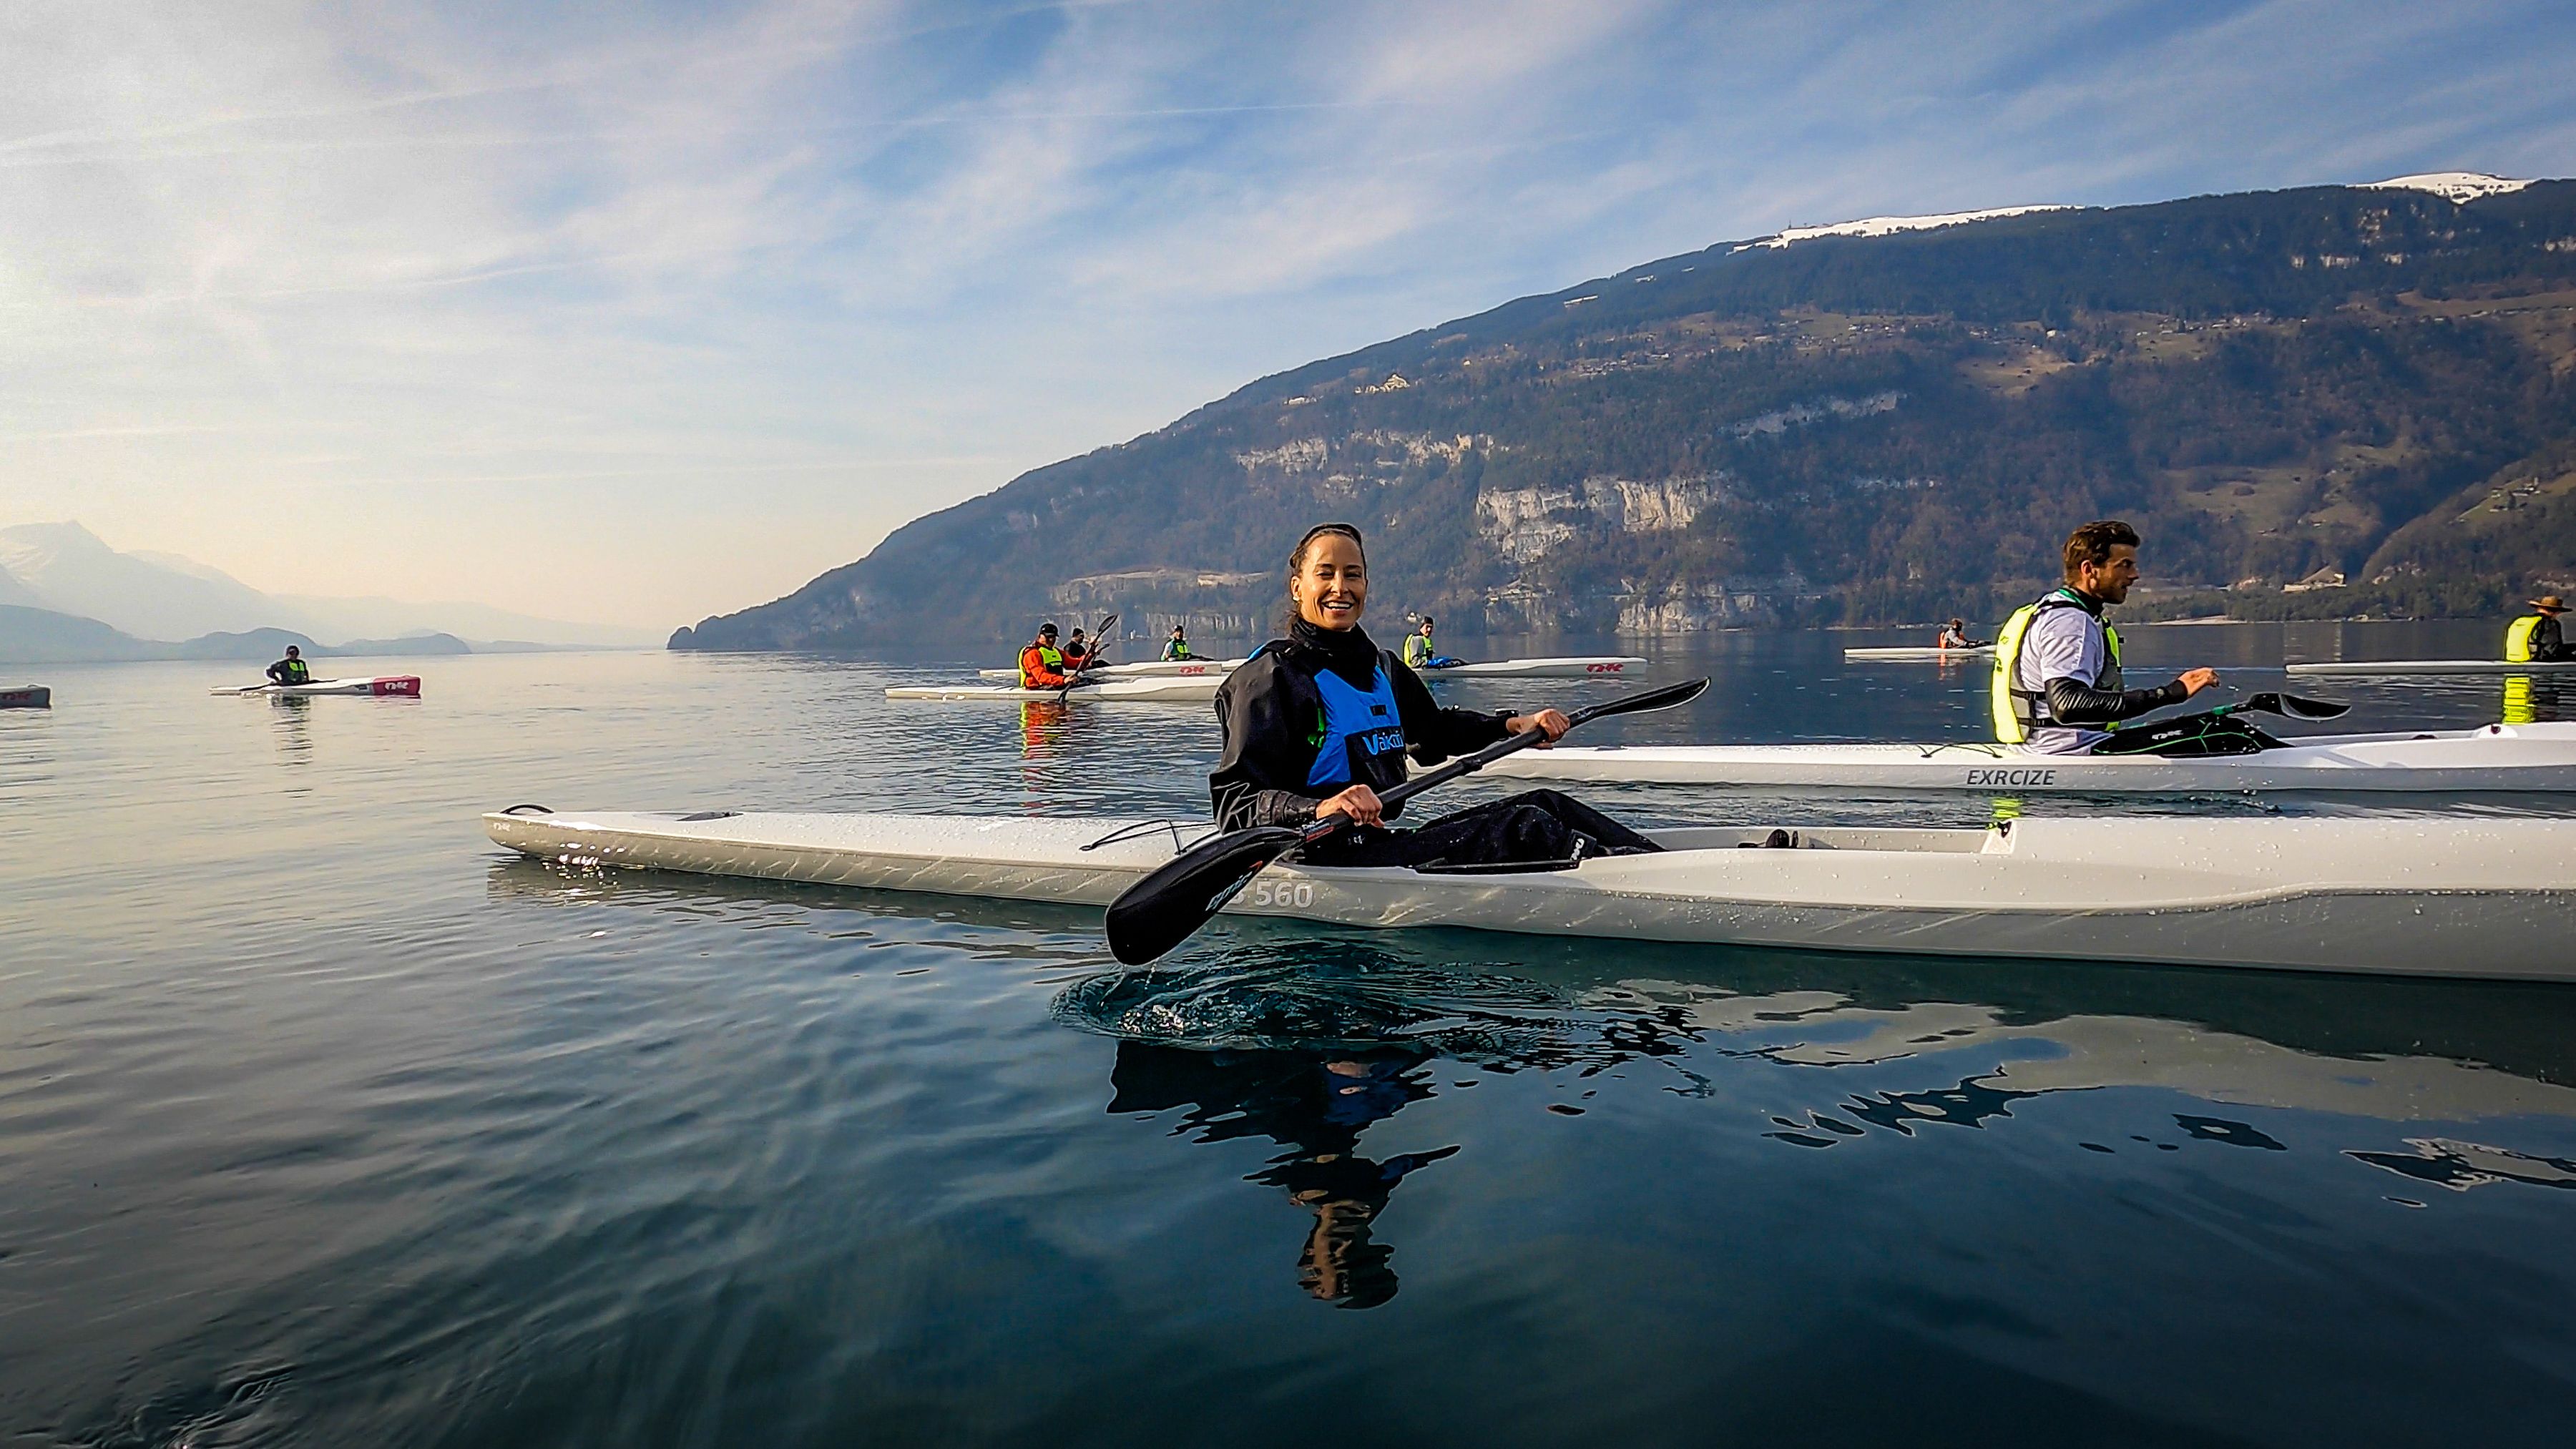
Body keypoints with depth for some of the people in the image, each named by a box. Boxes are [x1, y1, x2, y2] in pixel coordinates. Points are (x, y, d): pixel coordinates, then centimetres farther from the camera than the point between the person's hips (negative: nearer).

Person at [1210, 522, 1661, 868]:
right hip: (1327, 861, -9)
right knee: (1524, 828, -19)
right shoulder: (1273, 676, -10)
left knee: (1545, 805, 0)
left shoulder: (1379, 666, 16)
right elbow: (1235, 802, -19)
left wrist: (1517, 725, 20)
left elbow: (1434, 731, 34)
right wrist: (1318, 809, -37)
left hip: (1385, 842, 9)